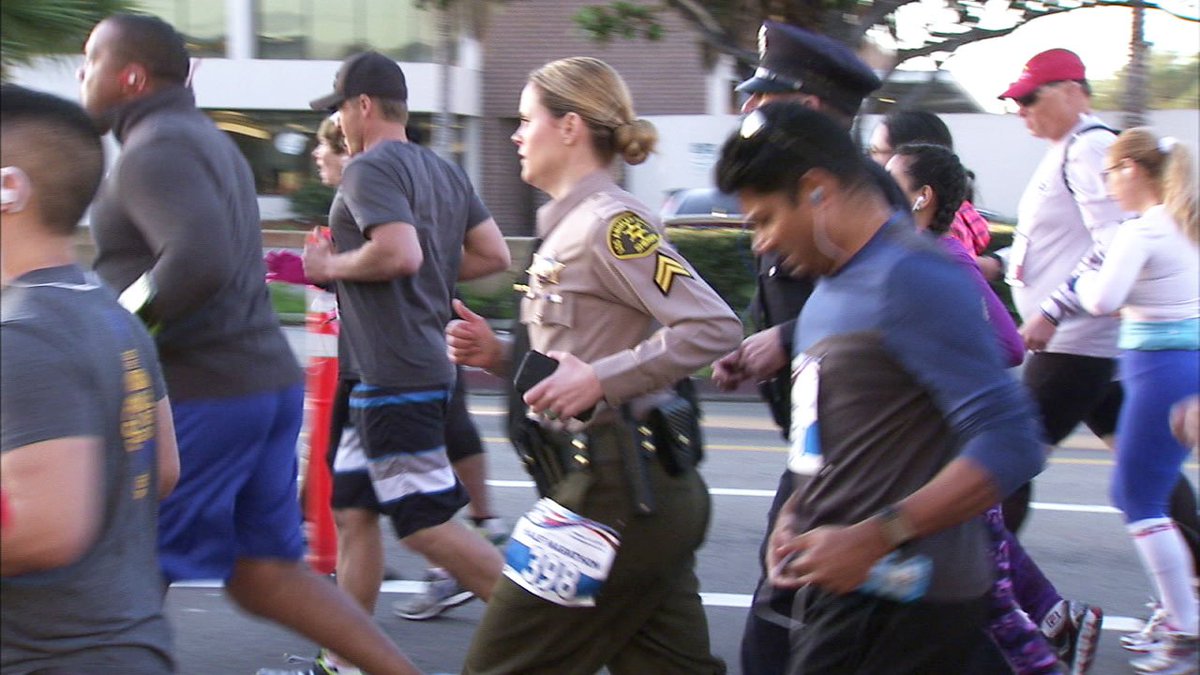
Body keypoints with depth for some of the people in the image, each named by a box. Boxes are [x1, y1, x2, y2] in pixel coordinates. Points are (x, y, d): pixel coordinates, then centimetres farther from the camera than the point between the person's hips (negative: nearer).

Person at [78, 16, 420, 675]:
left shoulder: (154, 148, -12)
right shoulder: (206, 139, 19)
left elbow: (199, 260, -29)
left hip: (198, 396, -9)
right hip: (265, 381, 10)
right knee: (265, 575, 12)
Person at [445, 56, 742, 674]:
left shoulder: (610, 222, -13)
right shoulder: (569, 226, 16)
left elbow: (714, 327, -22)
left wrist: (599, 379, -25)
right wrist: (500, 356, 6)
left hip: (617, 490, -10)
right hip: (643, 487, 10)